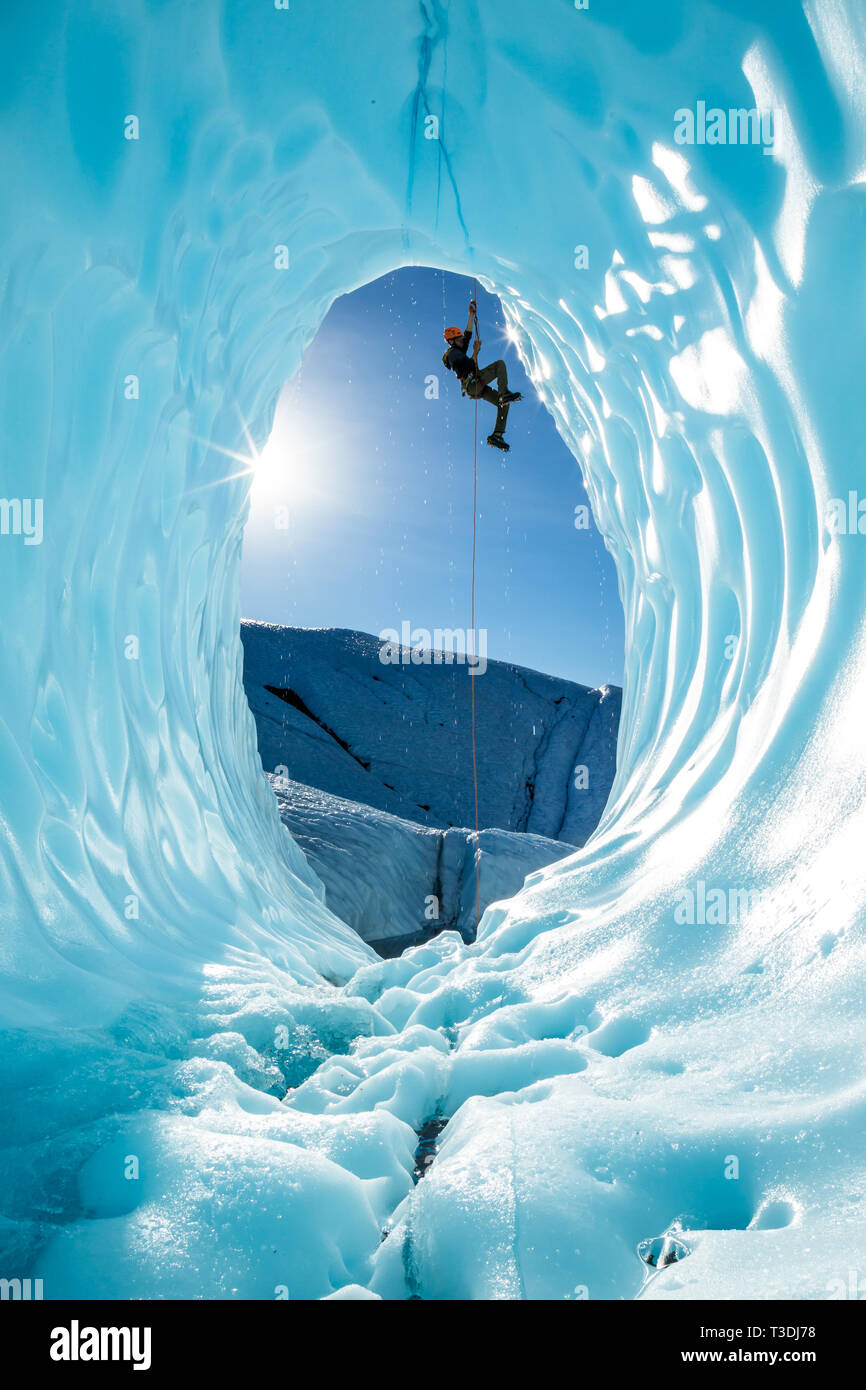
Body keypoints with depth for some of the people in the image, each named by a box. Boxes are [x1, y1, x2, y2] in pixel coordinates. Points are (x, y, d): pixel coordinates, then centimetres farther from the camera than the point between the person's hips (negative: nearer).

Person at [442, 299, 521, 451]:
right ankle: (504, 394, -22)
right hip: (472, 383, -10)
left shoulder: (458, 351, 26)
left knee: (503, 404, 4)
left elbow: (468, 334, 27)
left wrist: (472, 315, 24)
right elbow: (470, 366, -14)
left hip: (477, 388, 10)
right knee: (500, 364, -11)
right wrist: (476, 351, -6)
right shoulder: (453, 354, -5)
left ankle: (496, 436, -2)